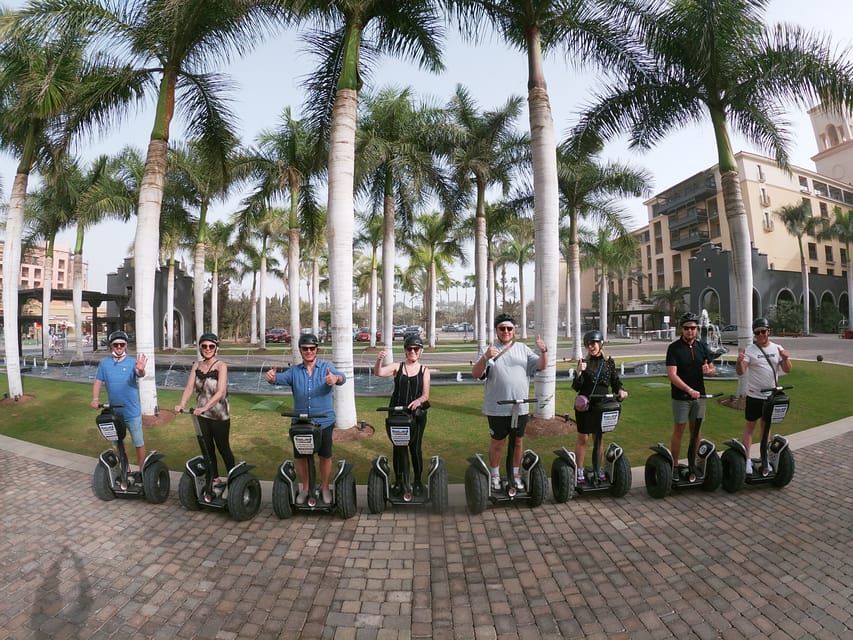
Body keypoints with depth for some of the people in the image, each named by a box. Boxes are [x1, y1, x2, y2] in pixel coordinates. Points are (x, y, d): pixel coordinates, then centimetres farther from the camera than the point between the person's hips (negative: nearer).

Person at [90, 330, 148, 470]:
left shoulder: (132, 361, -10)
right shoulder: (104, 363, 1)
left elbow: (139, 374, -29)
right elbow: (98, 381, 3)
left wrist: (140, 370, -53)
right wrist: (95, 399, -12)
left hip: (132, 411, -4)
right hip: (113, 411, 4)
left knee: (139, 443, 4)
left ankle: (142, 471, 16)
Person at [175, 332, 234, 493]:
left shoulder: (221, 366, -14)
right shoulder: (197, 365, 2)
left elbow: (220, 392, -25)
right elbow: (189, 387, -5)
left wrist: (205, 407, -36)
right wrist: (182, 404, -21)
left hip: (219, 415, -5)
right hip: (201, 414, 5)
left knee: (223, 448, 7)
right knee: (207, 448, 14)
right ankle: (214, 478, 29)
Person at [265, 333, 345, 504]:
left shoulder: (326, 367, -5)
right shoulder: (294, 371, 2)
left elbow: (341, 377, -24)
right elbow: (281, 378, -16)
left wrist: (336, 379, -49)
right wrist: (272, 377, -40)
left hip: (324, 422, -2)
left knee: (325, 455, 10)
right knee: (300, 456, 12)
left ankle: (325, 487, 32)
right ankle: (304, 488, 34)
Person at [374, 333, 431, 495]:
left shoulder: (424, 370, 4)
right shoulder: (397, 367, 3)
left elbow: (426, 395, -1)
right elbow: (378, 373, -13)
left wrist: (418, 401, -23)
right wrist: (379, 360, -33)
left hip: (416, 413, -1)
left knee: (415, 448, 2)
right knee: (397, 448, 8)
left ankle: (417, 482, 19)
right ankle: (398, 482, 23)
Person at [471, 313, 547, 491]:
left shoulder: (523, 349, 7)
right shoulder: (489, 350, -5)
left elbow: (541, 366, 2)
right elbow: (476, 374, -15)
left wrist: (543, 351, -19)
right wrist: (485, 358, -34)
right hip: (497, 408, -3)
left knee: (518, 441, 15)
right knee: (497, 442, 10)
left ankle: (516, 475, 32)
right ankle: (495, 476, 27)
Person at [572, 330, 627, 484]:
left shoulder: (609, 362, 3)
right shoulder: (583, 362, -3)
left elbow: (615, 382, 6)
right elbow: (576, 387, -6)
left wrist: (620, 391, -15)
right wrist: (579, 372, -22)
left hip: (601, 405, 2)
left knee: (598, 438, 12)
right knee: (583, 438, 1)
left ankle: (597, 469, 25)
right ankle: (579, 470, 10)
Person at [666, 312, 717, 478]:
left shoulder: (702, 346, 7)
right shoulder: (674, 348, -10)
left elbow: (713, 369, 14)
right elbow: (672, 375, -17)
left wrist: (709, 370, -10)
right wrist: (689, 390, -27)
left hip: (699, 395, 5)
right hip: (681, 396, -5)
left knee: (696, 430, 11)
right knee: (679, 430, 0)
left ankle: (693, 464, 21)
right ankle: (674, 465, 8)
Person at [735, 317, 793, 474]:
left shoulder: (777, 348, 2)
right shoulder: (750, 350, -8)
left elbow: (787, 370, 0)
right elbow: (740, 372, -14)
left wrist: (785, 359, -20)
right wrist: (739, 361, -35)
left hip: (771, 396, 3)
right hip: (754, 396, -3)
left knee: (766, 426, 15)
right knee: (750, 425, 3)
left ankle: (764, 457, 28)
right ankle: (747, 458, 7)